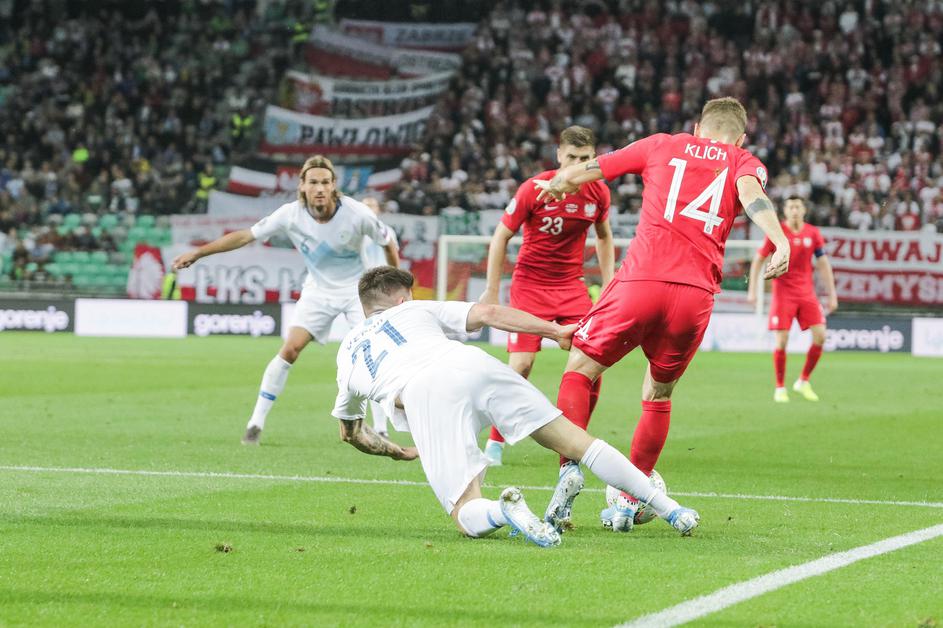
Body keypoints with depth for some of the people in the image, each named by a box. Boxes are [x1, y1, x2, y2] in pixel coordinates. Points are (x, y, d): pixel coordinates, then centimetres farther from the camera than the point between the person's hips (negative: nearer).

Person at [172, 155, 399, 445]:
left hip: (356, 290, -1)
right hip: (317, 289, 1)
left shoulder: (356, 213, -24)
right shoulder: (290, 215, -19)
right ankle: (256, 423, -2)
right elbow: (245, 236, -10)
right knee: (289, 350, -12)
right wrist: (197, 252, -10)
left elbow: (388, 241, -6)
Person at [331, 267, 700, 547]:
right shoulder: (415, 310, 33)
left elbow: (350, 432, 49)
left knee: (467, 514, 0)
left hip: (421, 395, -1)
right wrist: (556, 331, 20)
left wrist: (399, 453, 64)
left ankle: (504, 511, -37)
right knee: (572, 439, 9)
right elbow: (489, 313, 18)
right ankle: (669, 509, 3)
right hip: (472, 365, 1)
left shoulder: (346, 356, 36)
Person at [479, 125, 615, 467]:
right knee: (521, 364, -15)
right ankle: (495, 444, 0)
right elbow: (500, 237, -7)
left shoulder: (598, 192, -3)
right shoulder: (534, 189, -15)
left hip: (572, 285, 4)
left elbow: (604, 237, 16)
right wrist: (492, 291, -9)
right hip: (530, 283, -4)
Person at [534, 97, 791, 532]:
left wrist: (559, 183, 45)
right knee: (658, 395, 19)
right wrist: (779, 241, -23)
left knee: (580, 369, 13)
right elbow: (750, 190, -7)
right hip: (697, 294, 1)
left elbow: (580, 173, 22)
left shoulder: (663, 145, 20)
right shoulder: (743, 162, 18)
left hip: (641, 280, -1)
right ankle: (627, 502, 17)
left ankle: (570, 467, -9)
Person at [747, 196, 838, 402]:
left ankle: (803, 382, 9)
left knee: (820, 336, -7)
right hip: (783, 292, -3)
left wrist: (832, 294, 5)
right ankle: (780, 388, 6)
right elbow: (758, 260, 1)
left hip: (806, 292, 3)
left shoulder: (813, 234, 4)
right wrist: (752, 289, -6)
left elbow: (824, 264, 9)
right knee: (782, 340, -9)